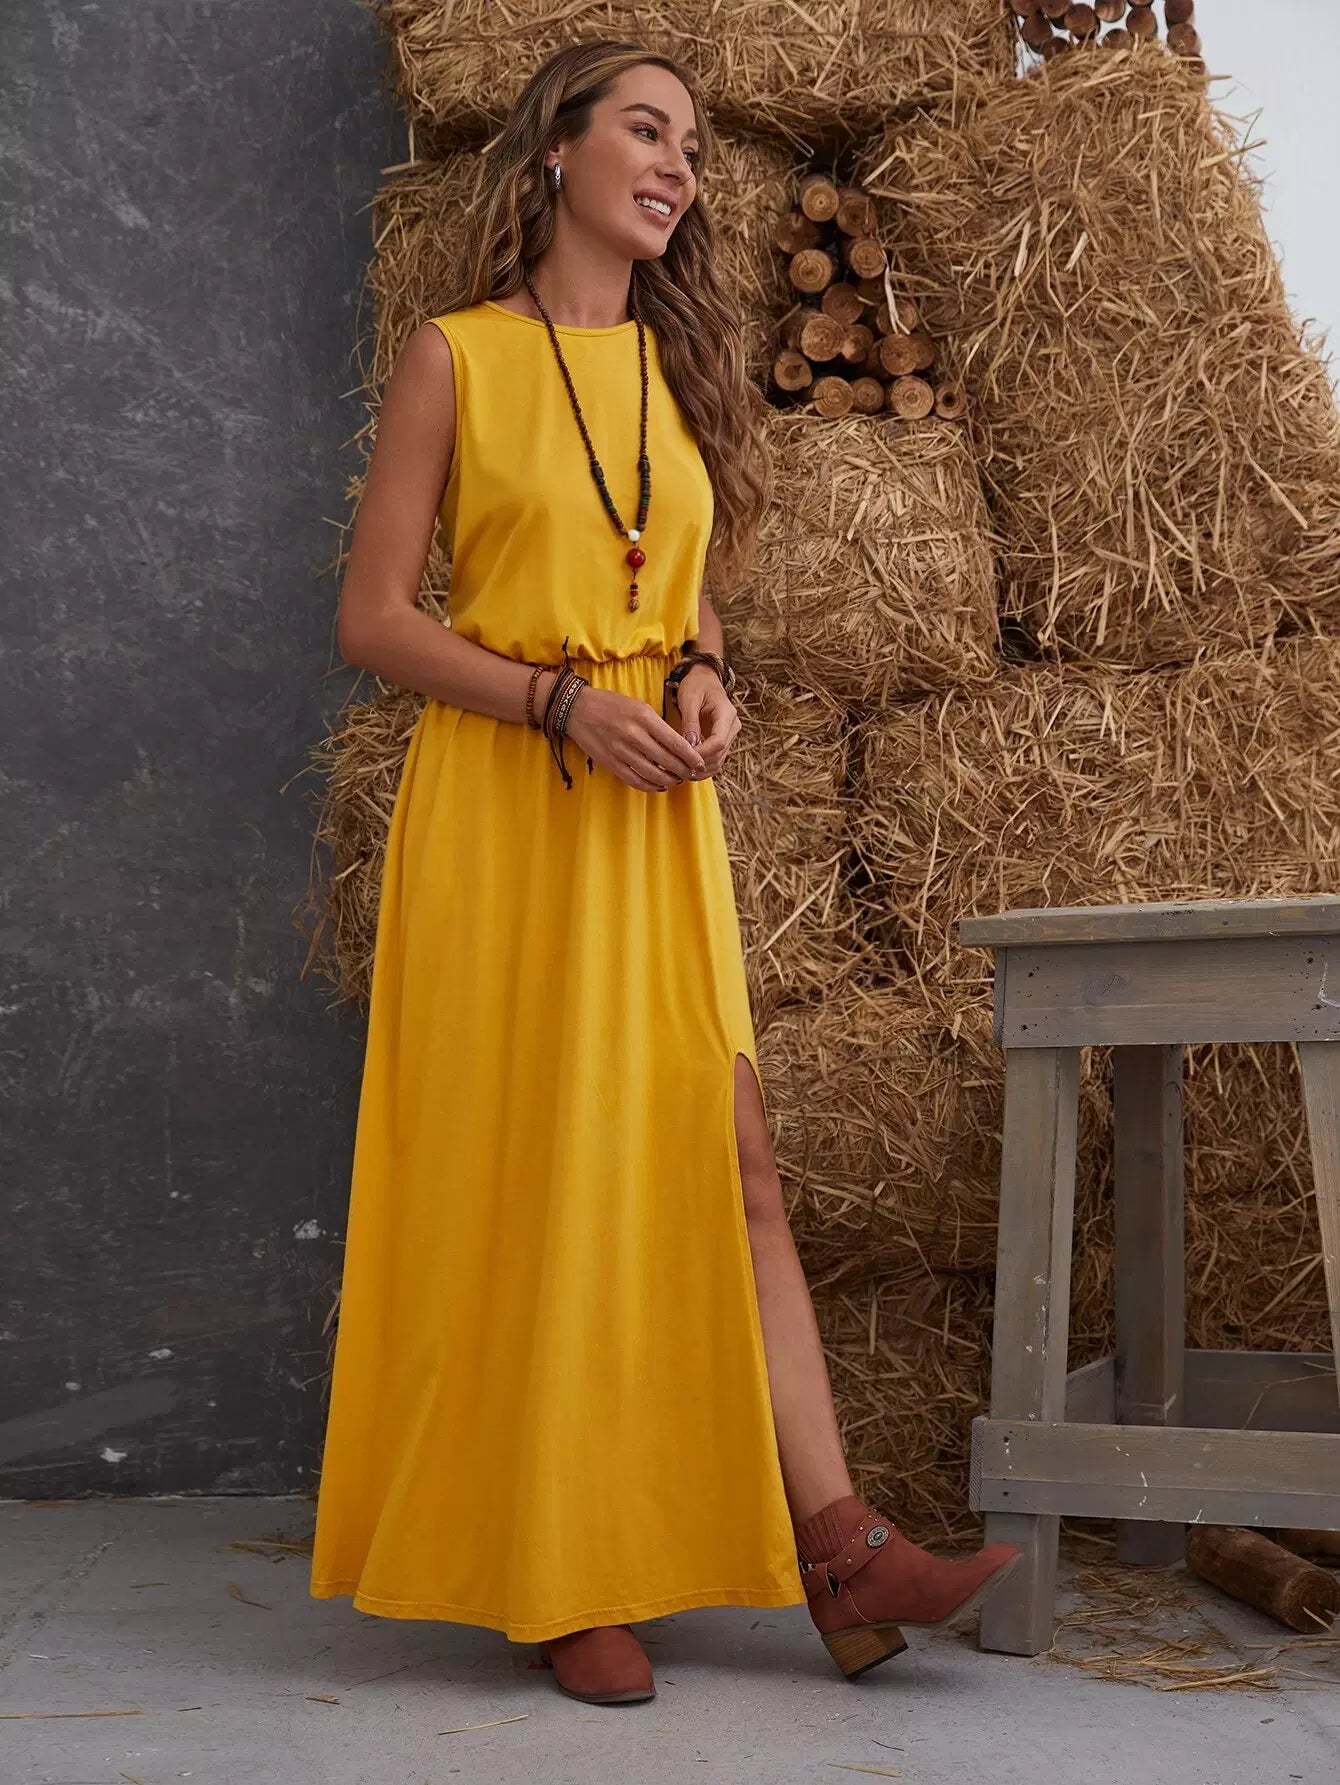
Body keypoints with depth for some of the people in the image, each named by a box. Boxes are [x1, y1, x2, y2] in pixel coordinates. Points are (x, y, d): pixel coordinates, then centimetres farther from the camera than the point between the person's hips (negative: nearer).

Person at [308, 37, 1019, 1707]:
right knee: (527, 1179, -2)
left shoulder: (677, 367, 16)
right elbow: (372, 617, -4)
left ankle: (835, 1548, -1)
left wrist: (704, 677, -1)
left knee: (731, 1166, -1)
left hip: (656, 816, 5)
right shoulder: (456, 357, 1)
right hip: (498, 803, -5)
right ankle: (548, 1575, 8)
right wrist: (562, 704, -16)